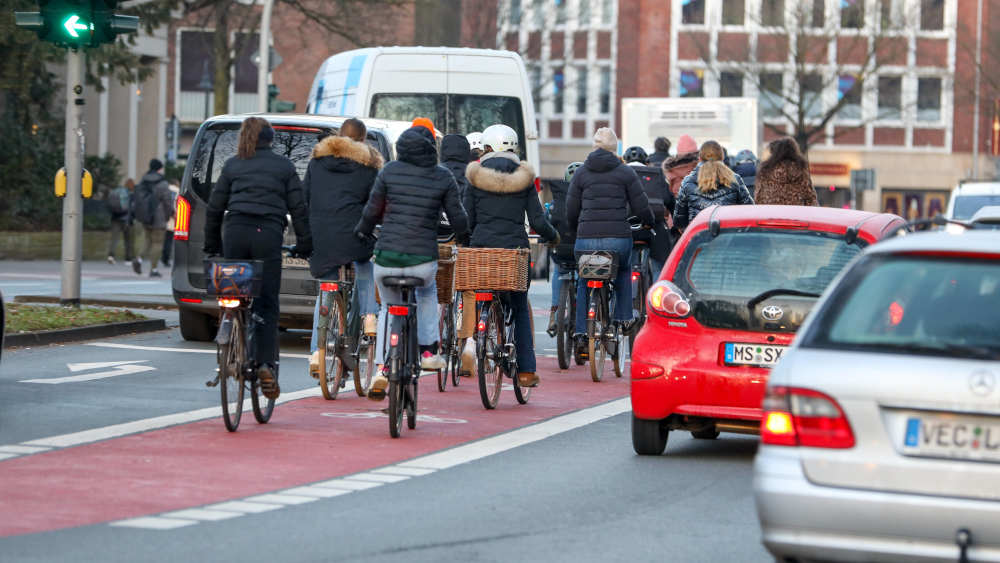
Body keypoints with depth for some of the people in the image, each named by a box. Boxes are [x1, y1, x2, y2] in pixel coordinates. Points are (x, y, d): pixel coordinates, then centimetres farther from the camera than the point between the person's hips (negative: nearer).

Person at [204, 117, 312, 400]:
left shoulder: (232, 166, 15)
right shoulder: (284, 166, 12)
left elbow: (214, 208, 16)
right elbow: (298, 208, 7)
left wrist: (212, 245, 24)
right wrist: (304, 244, 14)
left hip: (235, 232, 1)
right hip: (268, 234, -1)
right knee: (267, 304, -1)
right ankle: (266, 364, -13)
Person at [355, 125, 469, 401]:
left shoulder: (390, 171, 0)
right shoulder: (443, 177, 0)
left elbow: (372, 211, 4)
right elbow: (457, 218, 4)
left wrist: (360, 234, 23)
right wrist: (467, 239, 25)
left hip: (387, 259, 0)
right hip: (423, 261, 0)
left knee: (389, 308, 24)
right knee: (427, 292, 35)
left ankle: (383, 369, 8)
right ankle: (428, 350, 24)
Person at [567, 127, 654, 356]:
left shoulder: (580, 174, 8)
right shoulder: (625, 173, 5)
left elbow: (571, 213, 9)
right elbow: (641, 208, 5)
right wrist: (649, 223, 27)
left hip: (586, 238, 1)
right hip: (618, 238, -1)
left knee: (584, 282, 20)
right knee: (623, 272, 30)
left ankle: (581, 333, 9)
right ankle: (624, 318, 23)